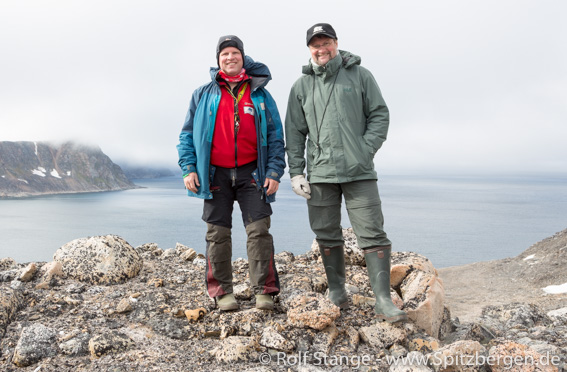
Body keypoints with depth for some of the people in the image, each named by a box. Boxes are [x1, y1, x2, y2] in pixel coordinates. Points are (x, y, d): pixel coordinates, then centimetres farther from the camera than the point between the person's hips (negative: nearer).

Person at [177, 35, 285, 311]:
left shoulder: (260, 95, 9)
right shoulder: (203, 95, 10)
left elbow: (275, 136, 8)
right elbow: (188, 134, 11)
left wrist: (274, 171, -3)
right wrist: (188, 168, -1)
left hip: (251, 173, 0)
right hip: (215, 174, 1)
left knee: (259, 230, -6)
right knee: (218, 233, 3)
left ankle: (263, 290, 1)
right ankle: (222, 291, 12)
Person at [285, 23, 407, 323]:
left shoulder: (359, 75, 8)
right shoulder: (301, 86, 12)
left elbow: (380, 114, 6)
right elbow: (294, 132, 11)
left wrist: (367, 149, -8)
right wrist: (295, 172, 3)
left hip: (359, 172, -1)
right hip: (320, 173, 2)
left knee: (372, 233, -6)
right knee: (327, 235, 8)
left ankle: (383, 300, -1)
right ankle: (336, 291, 25)